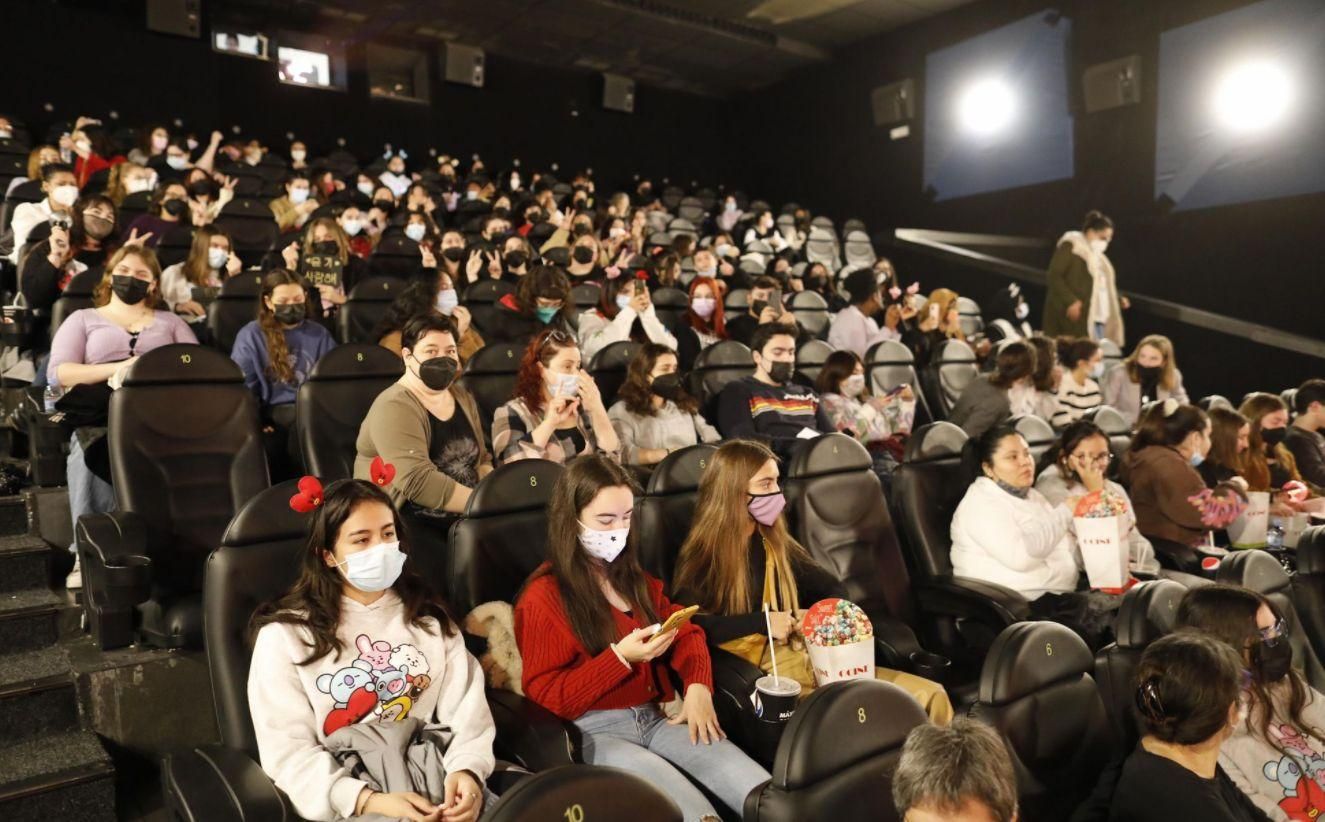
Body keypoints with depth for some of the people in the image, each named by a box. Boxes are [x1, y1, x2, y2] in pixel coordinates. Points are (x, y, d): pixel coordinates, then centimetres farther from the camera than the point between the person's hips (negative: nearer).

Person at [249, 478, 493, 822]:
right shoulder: (285, 634, 2)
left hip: (434, 773, 3)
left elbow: (466, 707, 4)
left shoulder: (428, 617, 12)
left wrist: (467, 770, -16)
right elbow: (289, 751, -4)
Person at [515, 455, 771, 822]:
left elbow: (685, 630, 15)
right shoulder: (543, 597, -7)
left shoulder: (632, 577, 15)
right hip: (594, 731, -6)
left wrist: (697, 685, -6)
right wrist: (619, 657, -19)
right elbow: (547, 697, -8)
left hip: (654, 717, 6)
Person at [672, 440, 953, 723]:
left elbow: (834, 590, 23)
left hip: (804, 659, 6)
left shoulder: (775, 543, 16)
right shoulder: (700, 557, -3)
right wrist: (762, 622, -15)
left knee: (930, 696, -11)